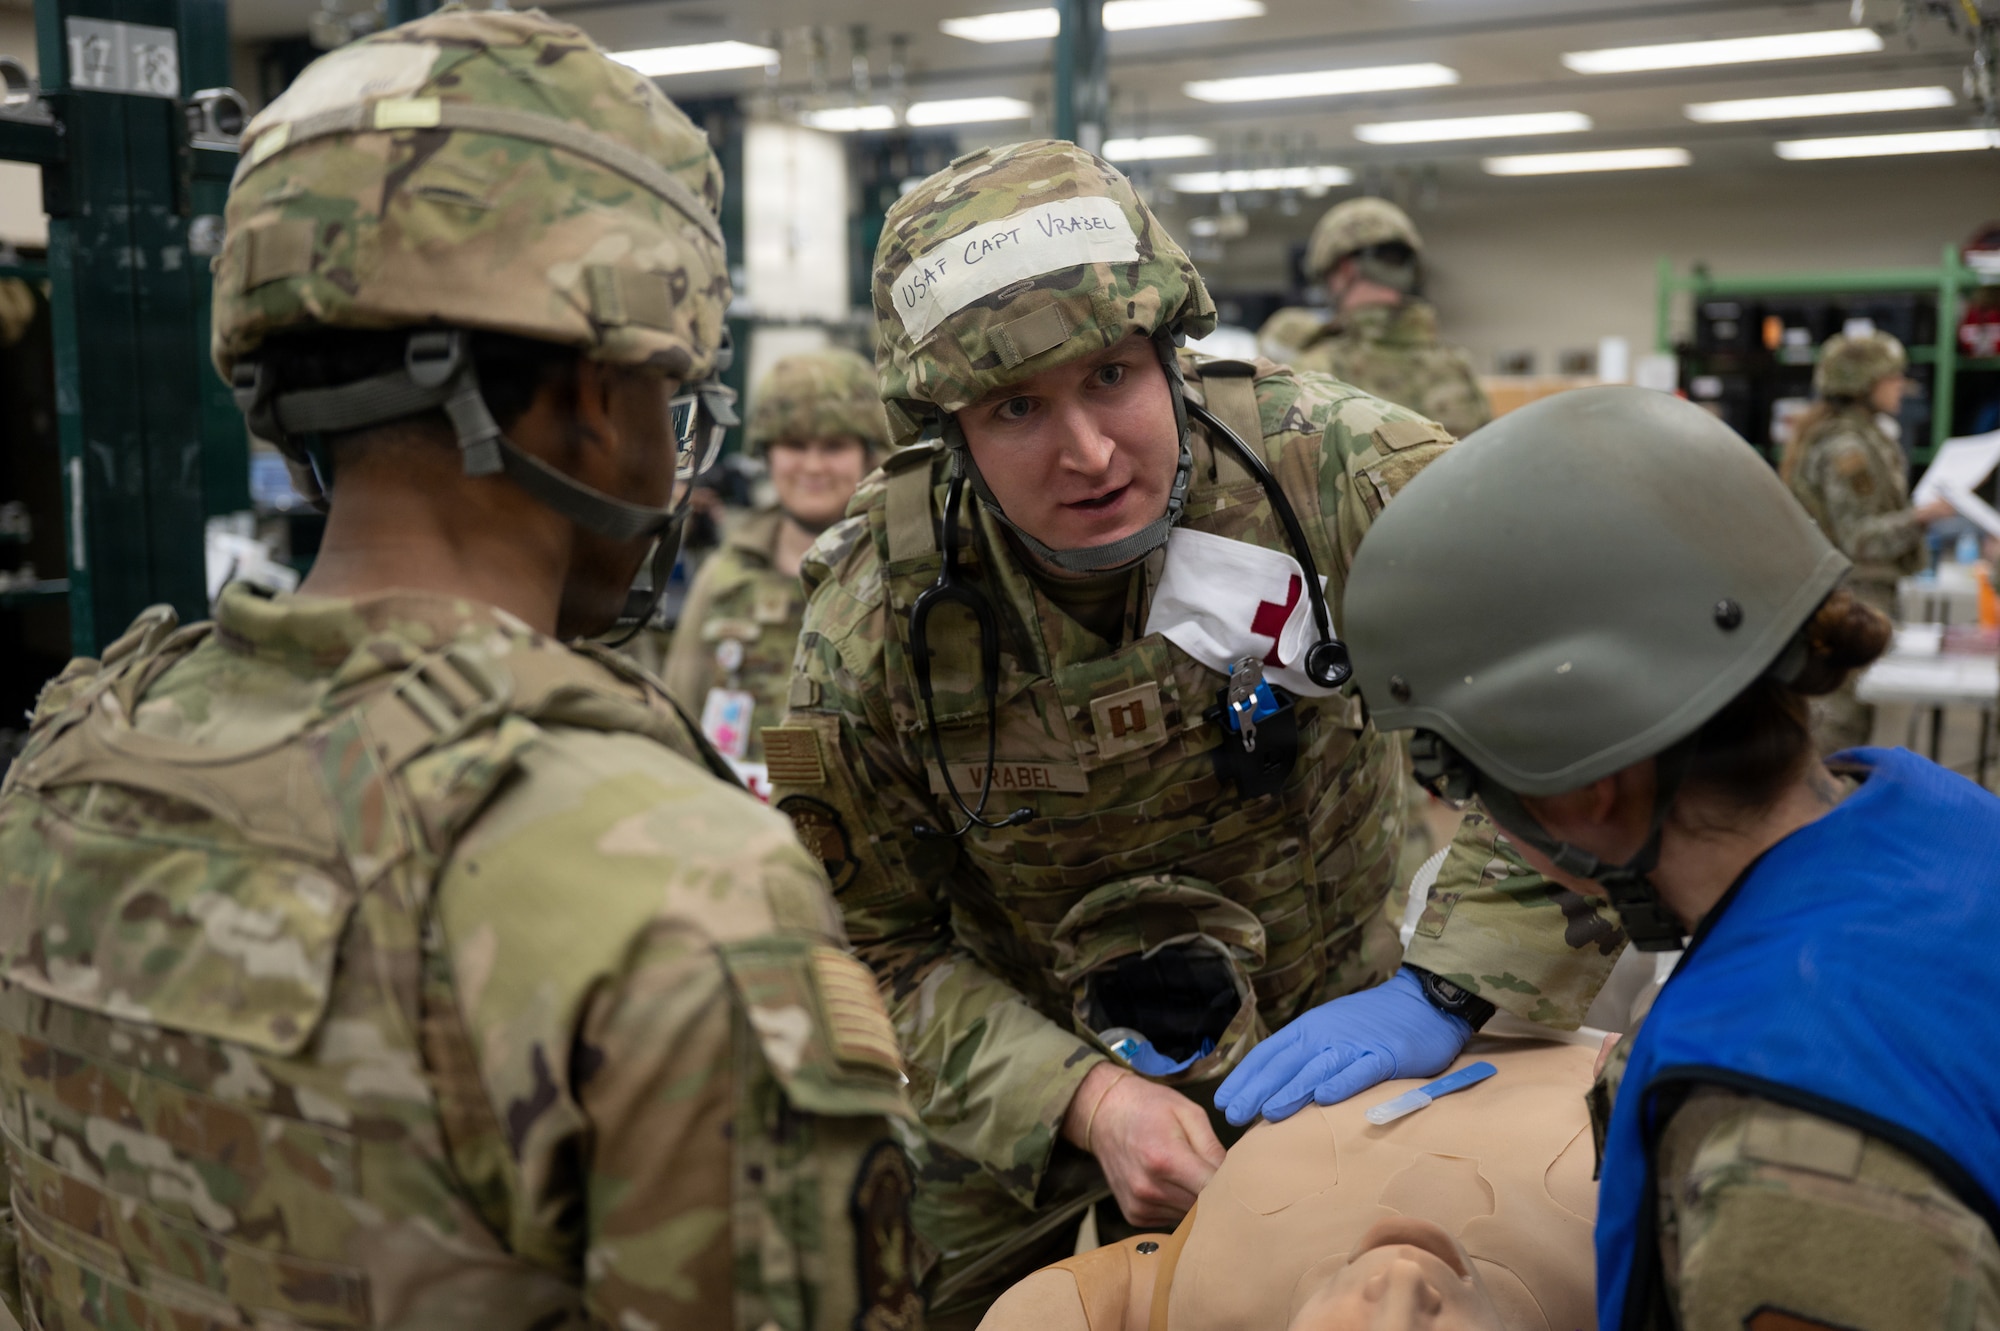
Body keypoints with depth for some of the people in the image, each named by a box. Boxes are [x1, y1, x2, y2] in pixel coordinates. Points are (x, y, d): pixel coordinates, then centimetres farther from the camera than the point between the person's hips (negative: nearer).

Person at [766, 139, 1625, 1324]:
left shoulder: (1326, 467, -25)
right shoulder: (876, 616, -21)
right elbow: (877, 949, -12)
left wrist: (1448, 993, -31)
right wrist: (1081, 1099, -27)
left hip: (1320, 1036, 0)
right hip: (1027, 1066, 1)